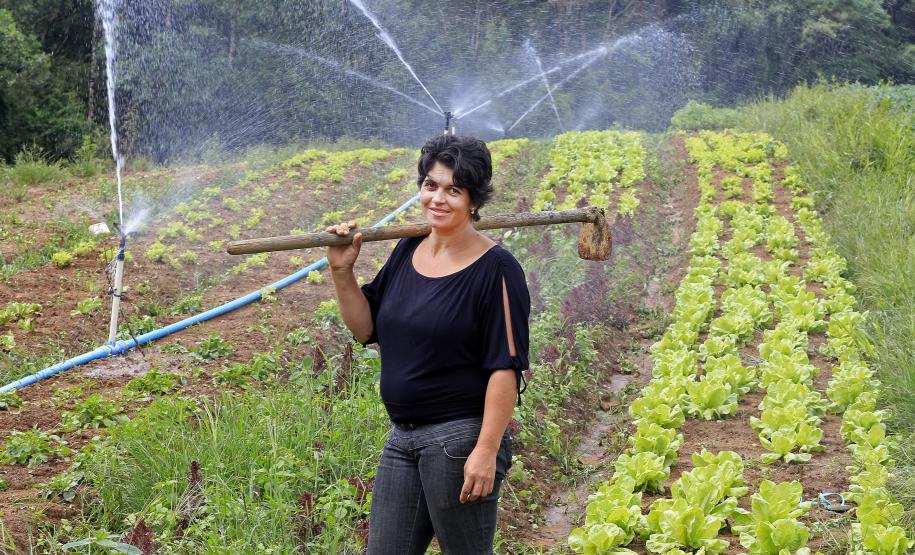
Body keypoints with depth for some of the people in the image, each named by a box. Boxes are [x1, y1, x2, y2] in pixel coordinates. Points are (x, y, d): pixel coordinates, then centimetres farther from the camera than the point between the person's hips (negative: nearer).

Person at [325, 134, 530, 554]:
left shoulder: (495, 269, -13)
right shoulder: (407, 251, 8)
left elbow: (506, 368, -15)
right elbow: (367, 329, 14)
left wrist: (486, 451, -20)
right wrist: (341, 271, 0)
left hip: (460, 439, -7)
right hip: (402, 439, 7)